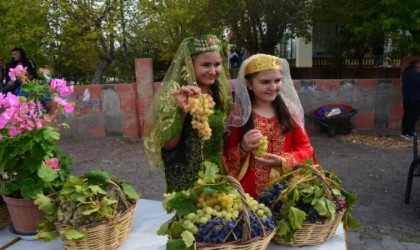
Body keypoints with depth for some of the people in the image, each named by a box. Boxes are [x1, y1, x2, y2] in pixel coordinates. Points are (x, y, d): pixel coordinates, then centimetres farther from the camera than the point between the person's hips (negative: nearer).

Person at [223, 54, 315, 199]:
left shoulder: (290, 111, 0)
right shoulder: (239, 115, -6)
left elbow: (306, 148, 3)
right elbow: (228, 156, 0)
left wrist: (283, 161, -13)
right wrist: (243, 149, -20)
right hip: (250, 190, -2)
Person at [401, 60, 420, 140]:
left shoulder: (406, 73, 10)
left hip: (407, 98, 9)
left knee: (407, 115, 13)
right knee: (413, 117, -3)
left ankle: (404, 133, 17)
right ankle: (410, 134, 0)